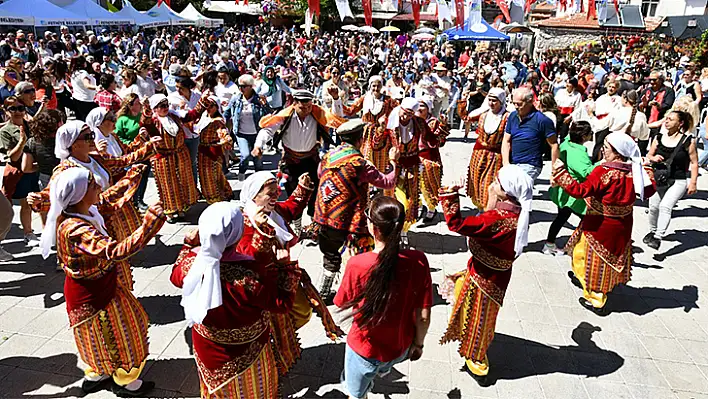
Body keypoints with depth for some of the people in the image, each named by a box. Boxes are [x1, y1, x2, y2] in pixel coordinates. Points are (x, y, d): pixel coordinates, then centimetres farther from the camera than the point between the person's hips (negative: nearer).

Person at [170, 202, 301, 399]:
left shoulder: (191, 262, -23)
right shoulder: (251, 273, -39)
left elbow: (176, 276, 3)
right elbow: (283, 303, -23)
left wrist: (188, 244, 8)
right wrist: (286, 265, -17)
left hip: (207, 348, 4)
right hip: (245, 352, -4)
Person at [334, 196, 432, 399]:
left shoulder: (357, 265, -31)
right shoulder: (418, 261, -24)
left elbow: (343, 303, -12)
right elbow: (423, 316, -14)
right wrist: (418, 344, 5)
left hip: (365, 348, -3)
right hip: (401, 347, 4)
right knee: (383, 368, 40)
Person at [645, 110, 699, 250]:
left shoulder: (688, 141, -8)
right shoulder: (658, 138, 2)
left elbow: (694, 163, -5)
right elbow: (649, 155, 13)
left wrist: (693, 182, -11)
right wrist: (653, 158, -12)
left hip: (678, 181, -4)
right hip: (659, 179, 4)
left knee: (665, 206, -21)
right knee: (653, 207, 9)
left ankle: (658, 238, -18)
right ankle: (652, 231, 34)